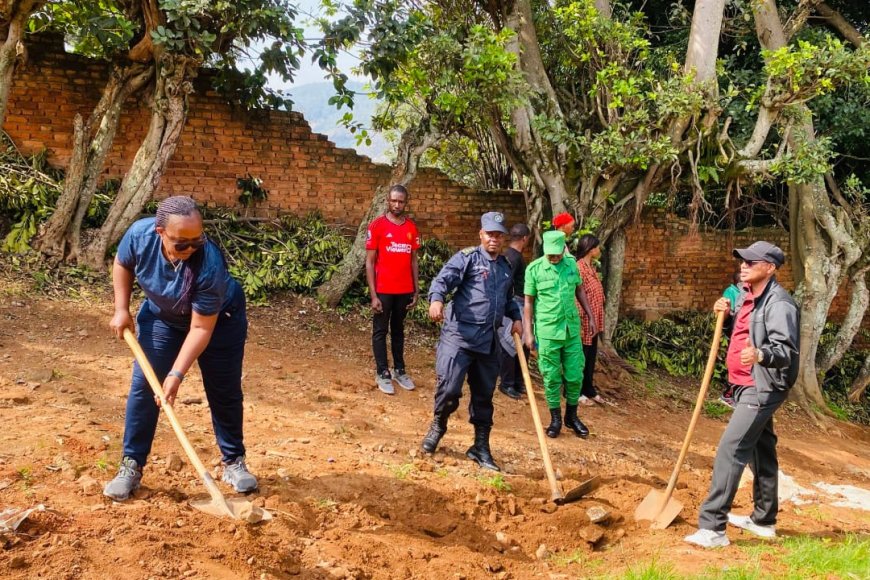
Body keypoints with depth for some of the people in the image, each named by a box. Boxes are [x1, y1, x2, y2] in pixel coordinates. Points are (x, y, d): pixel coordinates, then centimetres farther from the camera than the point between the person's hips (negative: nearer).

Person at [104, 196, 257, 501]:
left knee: (224, 392, 2)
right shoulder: (140, 234, -30)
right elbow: (122, 264, -4)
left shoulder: (210, 264, -41)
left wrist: (176, 374, -36)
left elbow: (201, 327, -33)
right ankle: (131, 466, 6)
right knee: (143, 386, -4)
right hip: (162, 316, 3)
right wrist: (122, 310, -10)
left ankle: (234, 462, 20)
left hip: (219, 319, -3)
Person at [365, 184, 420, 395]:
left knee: (398, 330, 15)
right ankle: (382, 373, 14)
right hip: (383, 290, -4)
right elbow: (369, 262, -7)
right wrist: (373, 295, -12)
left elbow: (413, 260, 10)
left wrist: (415, 291, 7)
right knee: (380, 331, 6)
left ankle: (399, 370, 24)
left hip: (405, 291, 4)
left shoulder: (412, 227, 5)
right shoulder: (377, 226, -8)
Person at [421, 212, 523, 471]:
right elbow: (443, 279, -17)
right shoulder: (467, 257, -3)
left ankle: (480, 447, 23)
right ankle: (438, 425, 20)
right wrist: (436, 299, -37)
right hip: (459, 335, -6)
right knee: (449, 388, -11)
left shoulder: (506, 266, 17)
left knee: (484, 395, 11)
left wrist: (516, 317, 13)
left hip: (489, 341, 6)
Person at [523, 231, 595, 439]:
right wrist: (528, 332, -4)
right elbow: (529, 302, -2)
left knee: (575, 375, 8)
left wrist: (591, 316, 16)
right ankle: (555, 418, 21)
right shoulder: (534, 269, -7)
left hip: (572, 329, 3)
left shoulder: (571, 264, 3)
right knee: (552, 377, 6)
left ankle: (571, 416, 26)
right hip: (547, 331, -3)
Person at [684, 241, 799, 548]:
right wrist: (728, 311, 7)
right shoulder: (746, 295, 9)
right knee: (760, 450, 20)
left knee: (730, 450, -16)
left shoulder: (778, 303, -19)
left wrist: (760, 355, -47)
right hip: (749, 386, 10)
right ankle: (764, 520, 34)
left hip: (762, 388, -10)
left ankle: (712, 528, -16)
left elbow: (787, 350, -26)